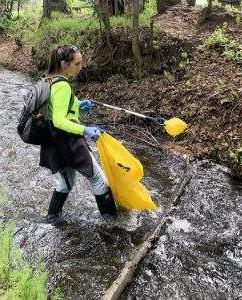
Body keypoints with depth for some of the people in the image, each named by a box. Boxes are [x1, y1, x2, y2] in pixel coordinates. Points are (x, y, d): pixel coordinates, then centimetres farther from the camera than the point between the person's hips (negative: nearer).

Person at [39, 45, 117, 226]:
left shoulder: (50, 81, 8)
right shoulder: (63, 86, -21)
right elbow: (59, 121, -28)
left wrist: (77, 105, 18)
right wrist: (84, 130, -38)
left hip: (56, 143, 10)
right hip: (68, 142, -9)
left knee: (67, 182, 25)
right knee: (98, 178, 9)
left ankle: (53, 216, 39)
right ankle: (110, 212, 27)